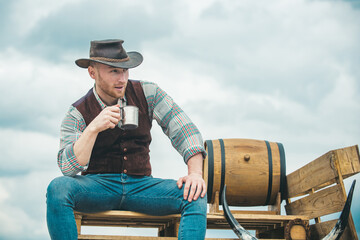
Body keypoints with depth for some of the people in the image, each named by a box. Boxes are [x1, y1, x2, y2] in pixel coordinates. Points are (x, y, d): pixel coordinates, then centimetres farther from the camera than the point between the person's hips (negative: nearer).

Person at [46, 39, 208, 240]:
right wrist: (94, 128, -28)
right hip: (98, 185, -1)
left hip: (141, 185, 2)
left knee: (196, 196, -25)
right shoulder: (78, 114, -4)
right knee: (58, 188, -33)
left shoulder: (148, 94, 2)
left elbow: (184, 130, 0)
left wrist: (195, 172, -16)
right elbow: (68, 167, -15)